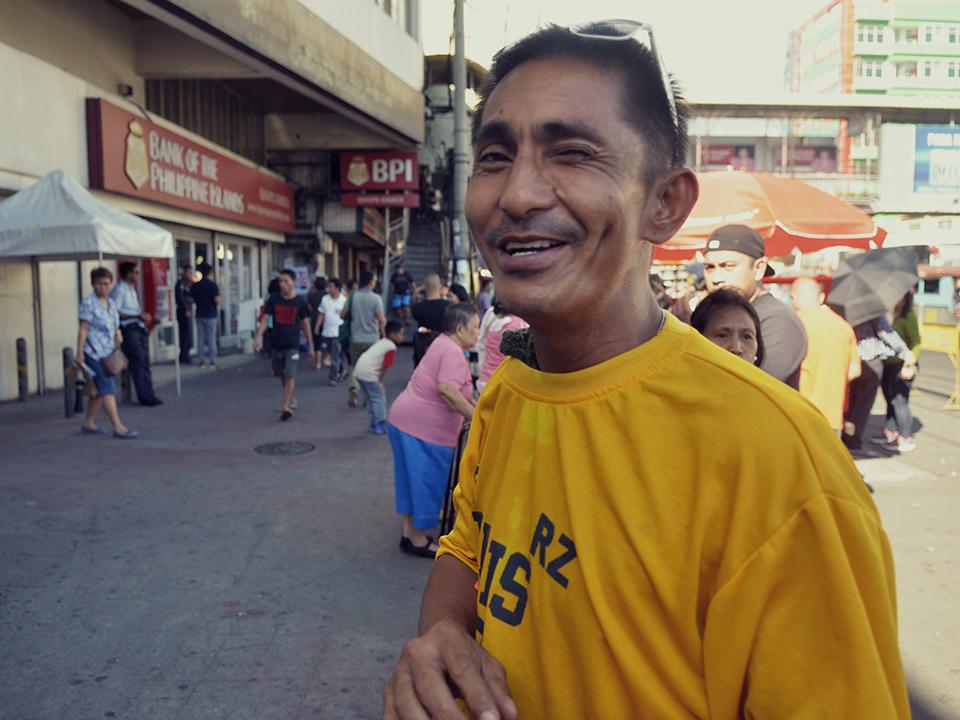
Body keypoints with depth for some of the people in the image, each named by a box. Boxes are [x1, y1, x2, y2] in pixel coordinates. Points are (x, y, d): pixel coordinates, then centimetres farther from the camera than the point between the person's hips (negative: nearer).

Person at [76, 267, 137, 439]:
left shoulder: (111, 303, 14)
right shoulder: (88, 303, -8)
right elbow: (83, 329, -12)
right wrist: (79, 353, -15)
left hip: (108, 353, 8)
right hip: (94, 353, -8)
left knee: (99, 390, 13)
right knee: (108, 389, -11)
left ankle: (88, 423, 25)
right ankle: (118, 427, -13)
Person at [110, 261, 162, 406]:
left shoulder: (132, 289, 20)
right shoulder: (119, 289, -9)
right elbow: (115, 311, -18)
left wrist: (143, 316, 8)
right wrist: (138, 315, -17)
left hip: (139, 328, 9)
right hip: (128, 329, -9)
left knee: (145, 361, 6)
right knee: (138, 360, -10)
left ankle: (149, 395, 9)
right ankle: (144, 396, -7)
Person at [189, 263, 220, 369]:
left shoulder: (195, 286, 5)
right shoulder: (213, 285, -10)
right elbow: (217, 300, -17)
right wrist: (219, 301, 4)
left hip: (200, 315, 4)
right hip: (211, 315, -4)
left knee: (200, 338, 7)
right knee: (211, 338, -1)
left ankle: (202, 361, 9)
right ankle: (212, 362, -1)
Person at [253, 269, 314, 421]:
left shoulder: (300, 302, -2)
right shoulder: (273, 300, 1)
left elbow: (306, 324, 4)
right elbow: (265, 319, 1)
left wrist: (310, 346, 5)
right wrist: (258, 337, -14)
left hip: (292, 345, -3)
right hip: (276, 344, 3)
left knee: (290, 376, -12)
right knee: (282, 376, 14)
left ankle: (286, 407, -15)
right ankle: (291, 400, 32)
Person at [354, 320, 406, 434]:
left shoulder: (381, 342, 20)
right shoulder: (391, 347, -7)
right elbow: (384, 367, -10)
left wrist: (379, 381, 21)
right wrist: (380, 382, -2)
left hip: (360, 370, 9)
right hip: (369, 373, -9)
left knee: (370, 399, 19)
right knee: (379, 398, 1)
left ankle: (374, 424, 27)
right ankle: (380, 426, 4)